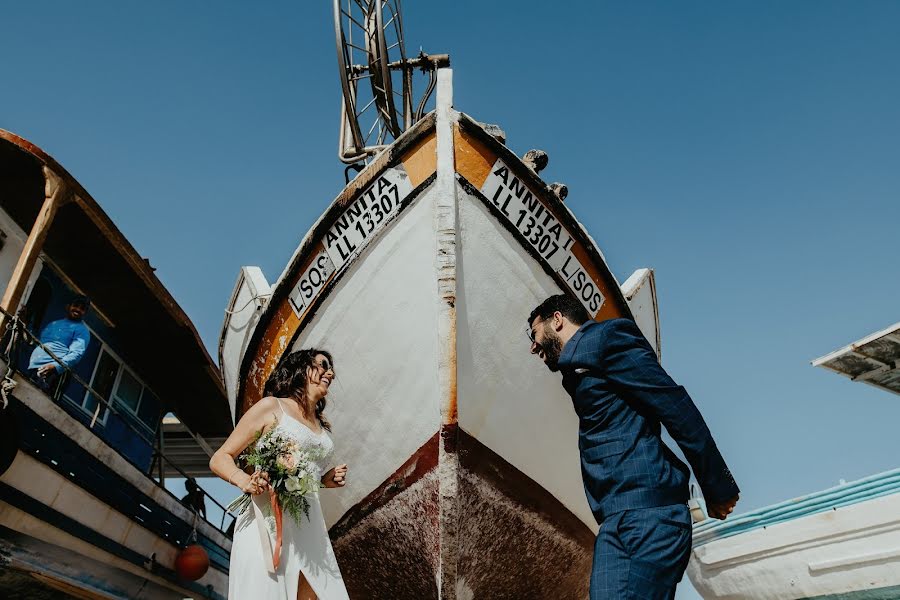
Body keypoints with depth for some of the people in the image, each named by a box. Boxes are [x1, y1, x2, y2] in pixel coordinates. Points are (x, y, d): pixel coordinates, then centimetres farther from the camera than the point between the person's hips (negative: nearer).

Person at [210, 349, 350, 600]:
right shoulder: (272, 407, 1)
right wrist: (245, 481, -21)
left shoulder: (321, 425, 19)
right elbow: (219, 459, -1)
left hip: (309, 526, 6)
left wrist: (326, 480, 10)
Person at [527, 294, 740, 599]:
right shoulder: (578, 364, 26)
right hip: (615, 521, 8)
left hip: (647, 514, -8)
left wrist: (717, 488, -7)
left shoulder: (604, 337, 0)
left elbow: (677, 407, -7)